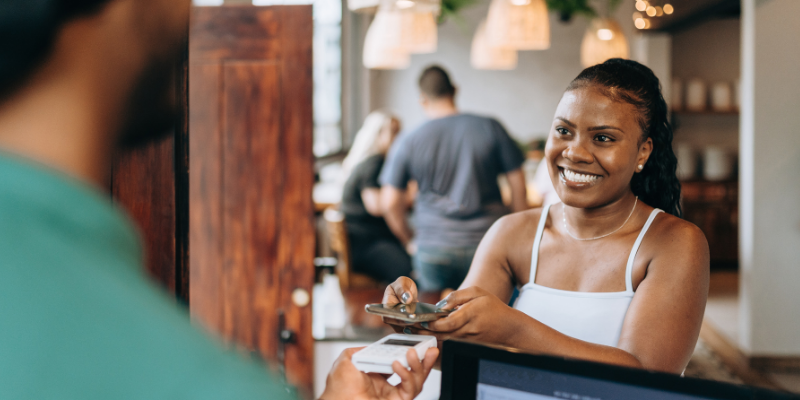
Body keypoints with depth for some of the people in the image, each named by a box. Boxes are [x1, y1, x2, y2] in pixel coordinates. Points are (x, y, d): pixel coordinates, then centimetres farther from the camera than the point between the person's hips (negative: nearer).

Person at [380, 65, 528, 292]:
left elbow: (391, 202, 1)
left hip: (433, 250, 0)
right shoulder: (491, 129, -1)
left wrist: (409, 242, 15)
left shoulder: (408, 143, -1)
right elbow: (518, 183, 2)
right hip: (488, 245, 0)